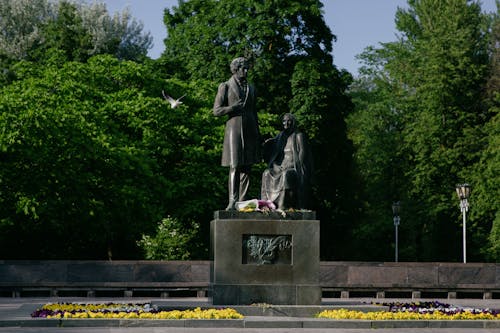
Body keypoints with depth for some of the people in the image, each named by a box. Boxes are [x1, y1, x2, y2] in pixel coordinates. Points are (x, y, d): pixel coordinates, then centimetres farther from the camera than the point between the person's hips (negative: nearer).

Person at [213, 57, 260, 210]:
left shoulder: (251, 88, 19)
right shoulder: (225, 87, 4)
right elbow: (216, 111, 0)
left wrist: (258, 133, 17)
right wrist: (233, 108, -16)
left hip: (250, 131, 5)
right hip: (234, 129, -5)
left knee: (247, 168, 1)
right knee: (234, 167, -10)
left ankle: (242, 202, 2)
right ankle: (232, 202, -13)